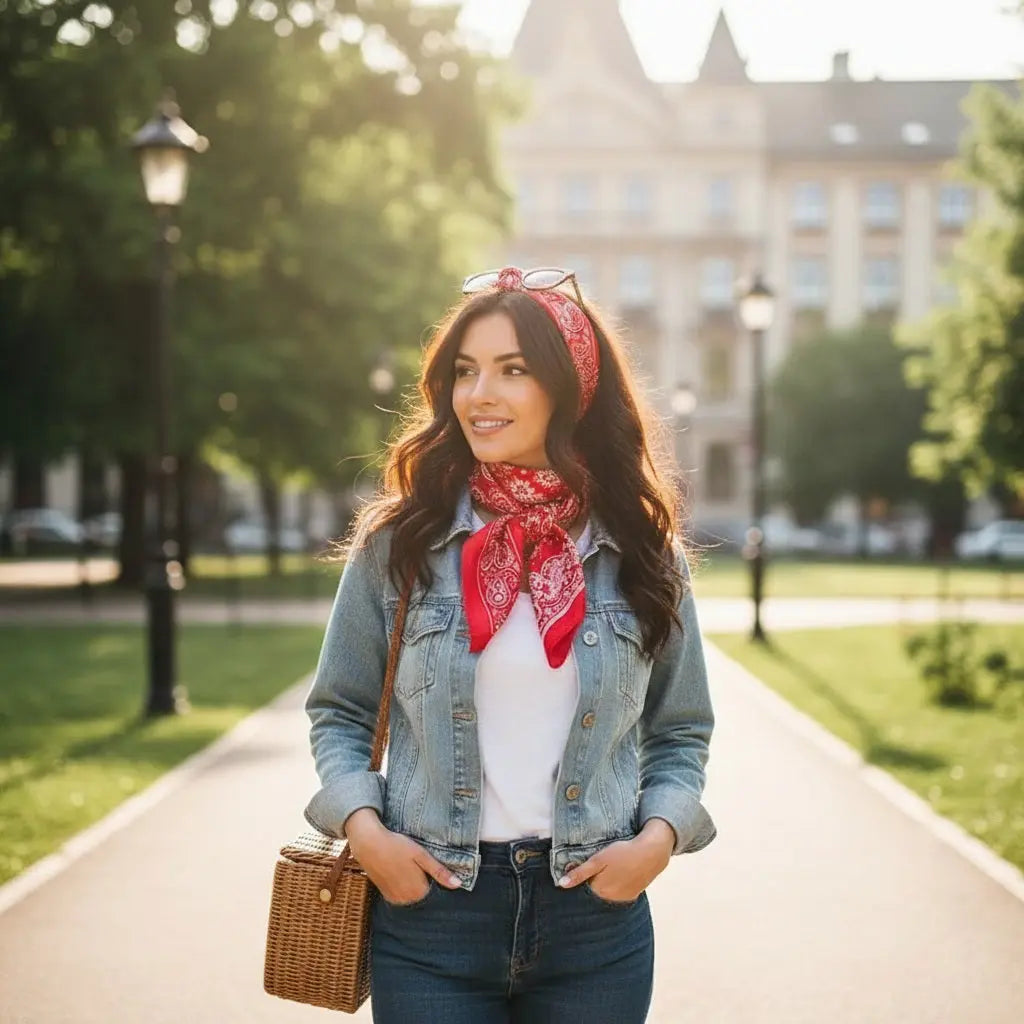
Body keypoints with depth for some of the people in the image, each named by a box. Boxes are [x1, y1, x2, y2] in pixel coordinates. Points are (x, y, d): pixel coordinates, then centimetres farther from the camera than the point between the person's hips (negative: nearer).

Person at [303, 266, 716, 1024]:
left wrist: (661, 834, -7)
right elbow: (339, 712, 7)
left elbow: (682, 731, 9)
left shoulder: (641, 554, 1)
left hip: (596, 910, 1)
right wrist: (362, 825, -9)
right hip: (429, 905, -1)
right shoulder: (399, 543, -1)